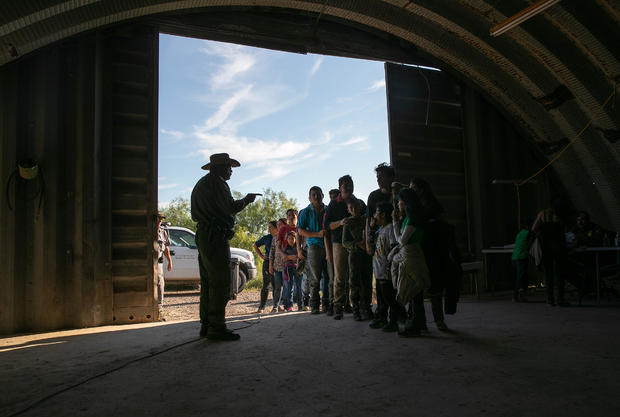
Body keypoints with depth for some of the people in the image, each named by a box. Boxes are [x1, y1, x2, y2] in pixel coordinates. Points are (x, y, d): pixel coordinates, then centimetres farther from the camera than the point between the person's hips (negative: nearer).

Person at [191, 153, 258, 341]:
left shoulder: (200, 184, 23)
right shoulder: (217, 182, -9)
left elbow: (195, 215, 24)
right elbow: (231, 207, -16)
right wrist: (247, 199, 2)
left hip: (203, 237, 10)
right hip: (216, 237, -10)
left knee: (208, 283, 12)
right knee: (220, 284, -8)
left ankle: (206, 325, 16)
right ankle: (216, 327, -8)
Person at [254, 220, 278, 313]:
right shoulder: (266, 238, 4)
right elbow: (255, 245, 17)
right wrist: (261, 256, 7)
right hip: (268, 263, 0)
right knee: (266, 285, 1)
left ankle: (276, 305, 13)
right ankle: (262, 306, 9)